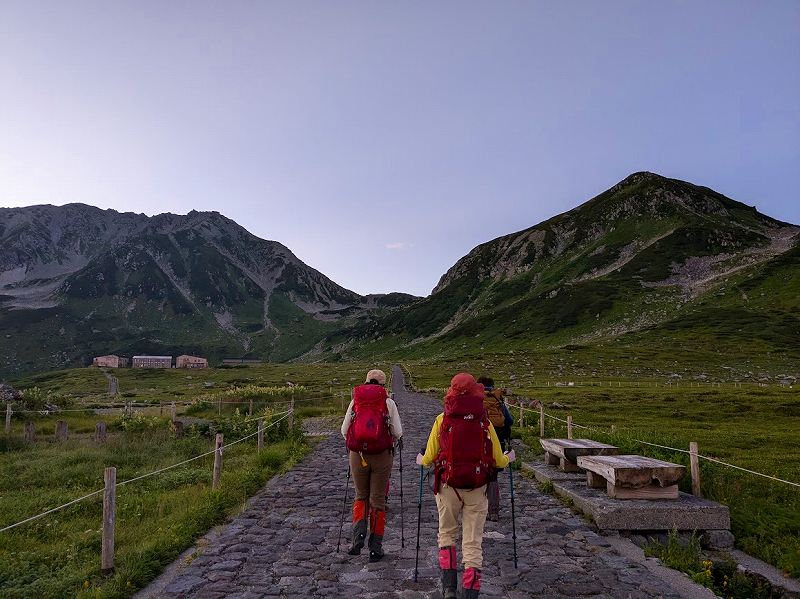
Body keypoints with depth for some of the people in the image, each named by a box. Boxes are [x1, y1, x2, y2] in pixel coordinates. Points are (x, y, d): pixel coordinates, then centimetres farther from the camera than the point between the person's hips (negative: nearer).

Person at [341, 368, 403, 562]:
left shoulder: (355, 401, 3)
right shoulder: (388, 402, -2)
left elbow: (344, 430, 4)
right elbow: (398, 433, -4)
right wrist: (396, 439, 19)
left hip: (358, 455, 2)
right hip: (382, 455, -1)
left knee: (361, 496, 21)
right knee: (378, 500, 11)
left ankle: (358, 535, 1)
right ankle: (375, 548, 15)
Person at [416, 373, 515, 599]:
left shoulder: (442, 420, -4)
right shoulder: (485, 422, -1)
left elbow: (429, 459, 0)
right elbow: (499, 461, 4)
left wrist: (421, 460, 23)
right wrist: (509, 458, 27)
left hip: (448, 486, 0)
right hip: (477, 488, 0)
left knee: (447, 535, 19)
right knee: (473, 542, 8)